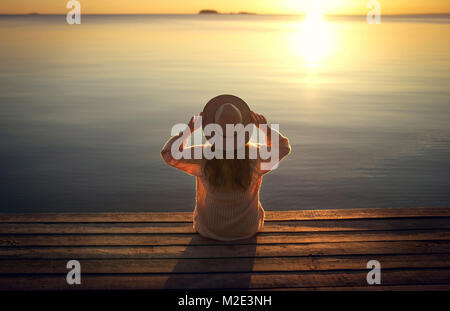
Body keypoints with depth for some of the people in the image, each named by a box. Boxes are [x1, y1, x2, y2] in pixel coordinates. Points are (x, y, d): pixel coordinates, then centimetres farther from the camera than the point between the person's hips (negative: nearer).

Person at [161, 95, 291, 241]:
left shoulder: (203, 156, -24)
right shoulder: (254, 155, -22)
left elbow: (169, 153, -8)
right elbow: (283, 147, -1)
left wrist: (190, 128, -8)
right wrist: (265, 127, -5)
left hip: (209, 230, 0)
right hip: (248, 230, 0)